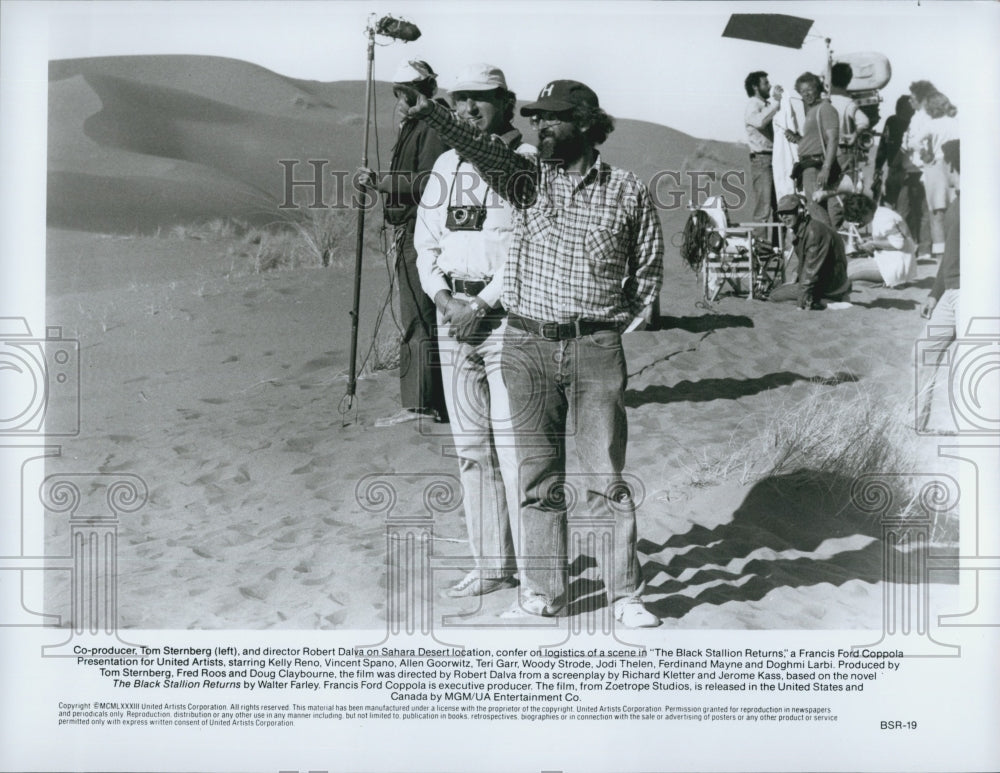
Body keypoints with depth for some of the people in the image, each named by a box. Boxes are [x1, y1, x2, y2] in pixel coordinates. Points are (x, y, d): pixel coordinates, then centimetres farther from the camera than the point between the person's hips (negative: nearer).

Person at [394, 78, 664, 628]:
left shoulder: (626, 191, 3)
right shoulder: (527, 179, 5)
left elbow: (649, 266, 14)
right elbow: (480, 150, -14)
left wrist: (623, 323, 5)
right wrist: (428, 112, -29)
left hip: (595, 348, -2)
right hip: (527, 345, 2)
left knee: (606, 478, 1)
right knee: (538, 478, 8)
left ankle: (625, 596, 13)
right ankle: (541, 593, 19)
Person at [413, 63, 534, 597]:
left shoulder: (529, 163, -6)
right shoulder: (447, 165, 14)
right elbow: (426, 239, 14)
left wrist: (482, 303, -15)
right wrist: (442, 296, -3)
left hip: (508, 313, -7)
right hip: (453, 313, 7)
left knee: (514, 445, -7)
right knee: (470, 447, 11)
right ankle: (491, 565, 22)